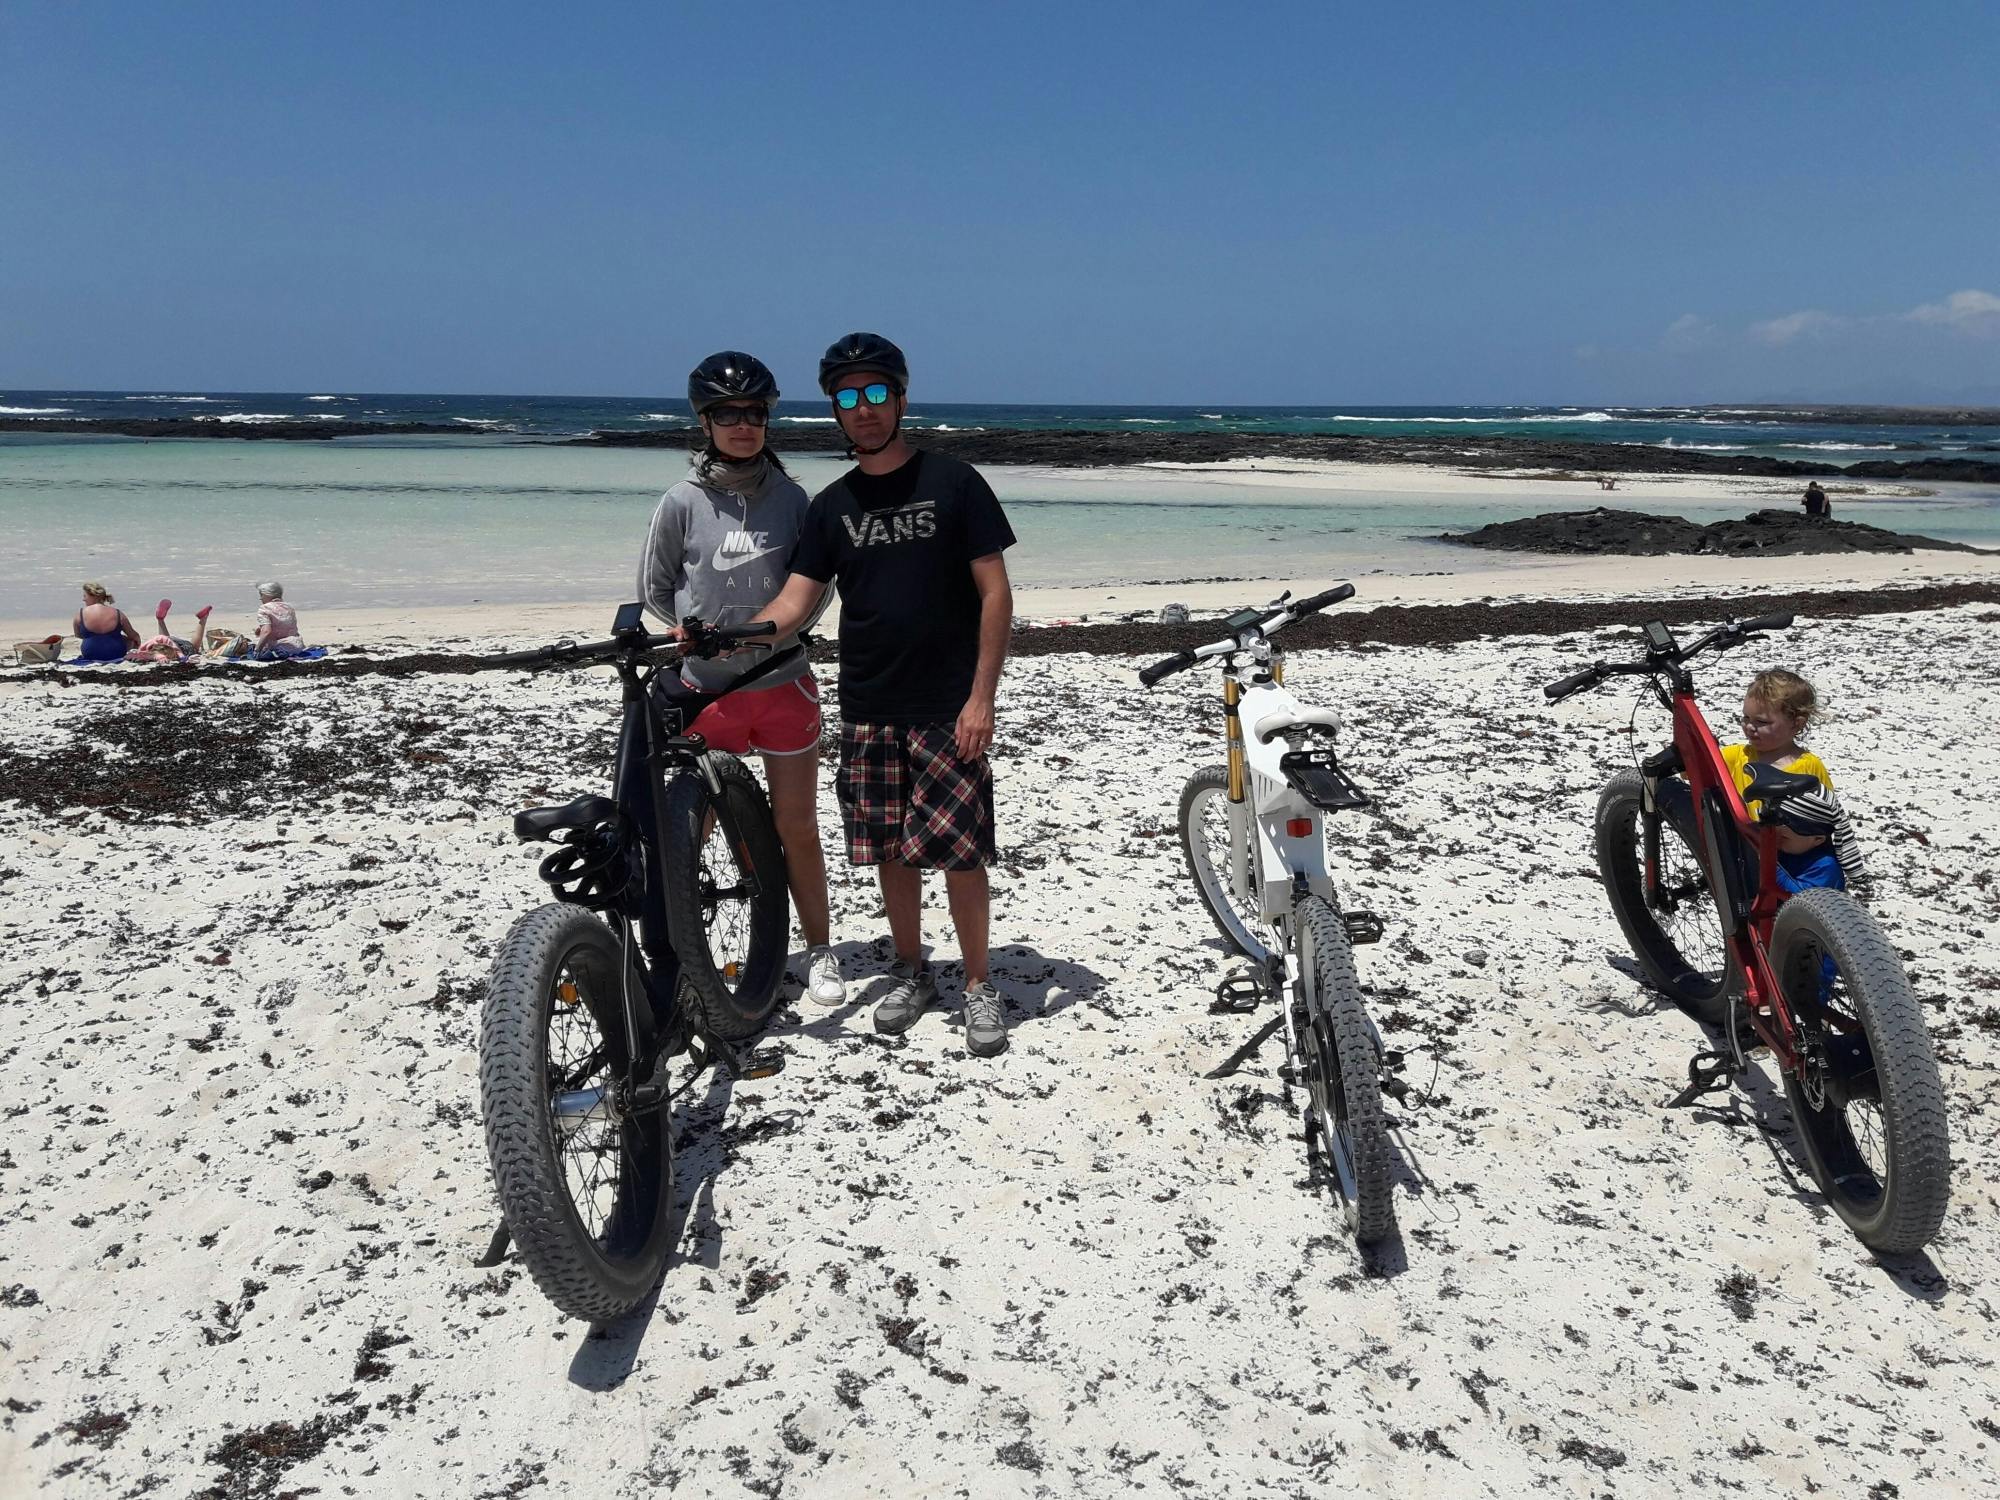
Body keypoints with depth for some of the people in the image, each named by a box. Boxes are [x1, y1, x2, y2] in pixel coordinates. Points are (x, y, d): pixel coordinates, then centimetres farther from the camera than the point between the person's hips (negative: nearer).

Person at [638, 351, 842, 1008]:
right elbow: (655, 591, 5)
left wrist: (782, 629, -5)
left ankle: (819, 953, 23)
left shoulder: (791, 497, -1)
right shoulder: (682, 502, -5)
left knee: (797, 828, 9)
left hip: (784, 686, 1)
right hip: (705, 688, -1)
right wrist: (710, 634, -2)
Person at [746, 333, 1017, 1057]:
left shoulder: (952, 482, -2)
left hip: (948, 709, -4)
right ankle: (911, 973, 27)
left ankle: (978, 985, 13)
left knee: (959, 851, -4)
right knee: (890, 851, 10)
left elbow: (995, 595, -4)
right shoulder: (832, 505, 9)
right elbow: (796, 600, 4)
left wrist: (981, 697, -12)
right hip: (867, 711, 4)